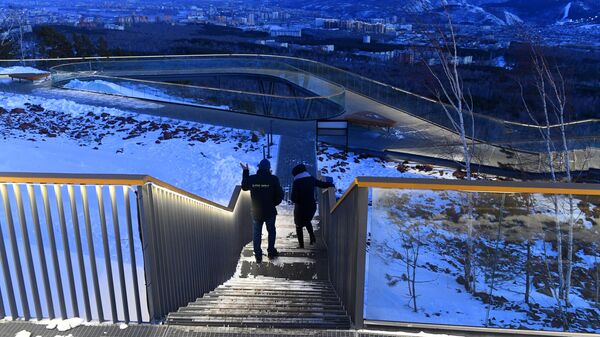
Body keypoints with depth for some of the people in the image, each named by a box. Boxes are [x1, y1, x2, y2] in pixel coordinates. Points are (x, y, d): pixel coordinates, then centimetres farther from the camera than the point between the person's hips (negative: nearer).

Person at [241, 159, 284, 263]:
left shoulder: (251, 178, -11)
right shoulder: (273, 179, -17)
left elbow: (244, 187, 10)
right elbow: (280, 194, -12)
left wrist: (245, 172, 16)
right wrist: (274, 203, 6)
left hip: (256, 211, 2)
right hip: (270, 211, -1)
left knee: (256, 234, 16)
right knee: (271, 231, 20)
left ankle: (258, 256, 23)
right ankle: (271, 252, 30)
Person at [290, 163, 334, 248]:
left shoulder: (297, 182, -16)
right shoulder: (311, 179, -3)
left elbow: (293, 198, -18)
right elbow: (322, 184, 12)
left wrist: (297, 201, 4)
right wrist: (331, 184, 31)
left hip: (300, 207, -5)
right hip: (312, 206, 5)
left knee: (299, 225, 14)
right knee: (307, 221, 30)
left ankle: (301, 244, 16)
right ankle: (312, 237, 12)